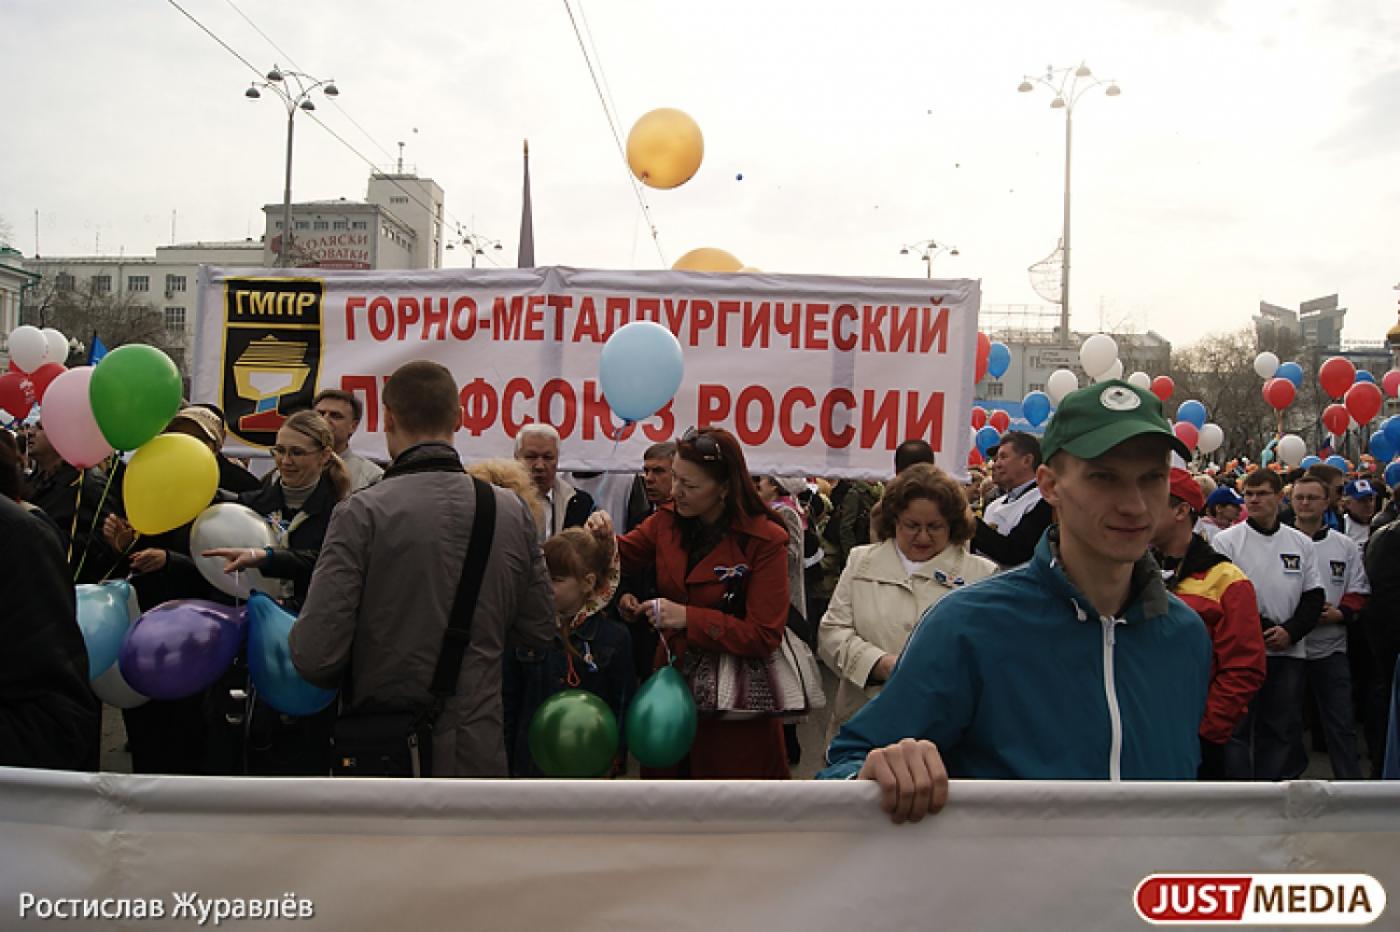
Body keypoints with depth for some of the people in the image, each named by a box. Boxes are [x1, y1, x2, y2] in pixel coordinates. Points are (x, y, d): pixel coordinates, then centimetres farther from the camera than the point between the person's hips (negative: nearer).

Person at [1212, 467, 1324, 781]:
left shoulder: (1301, 543, 9)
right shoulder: (1226, 541, -3)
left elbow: (1314, 597, 8)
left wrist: (1290, 631, -9)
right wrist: (1261, 629, -14)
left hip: (1289, 652, 4)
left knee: (1281, 729, 10)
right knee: (1238, 729, 1)